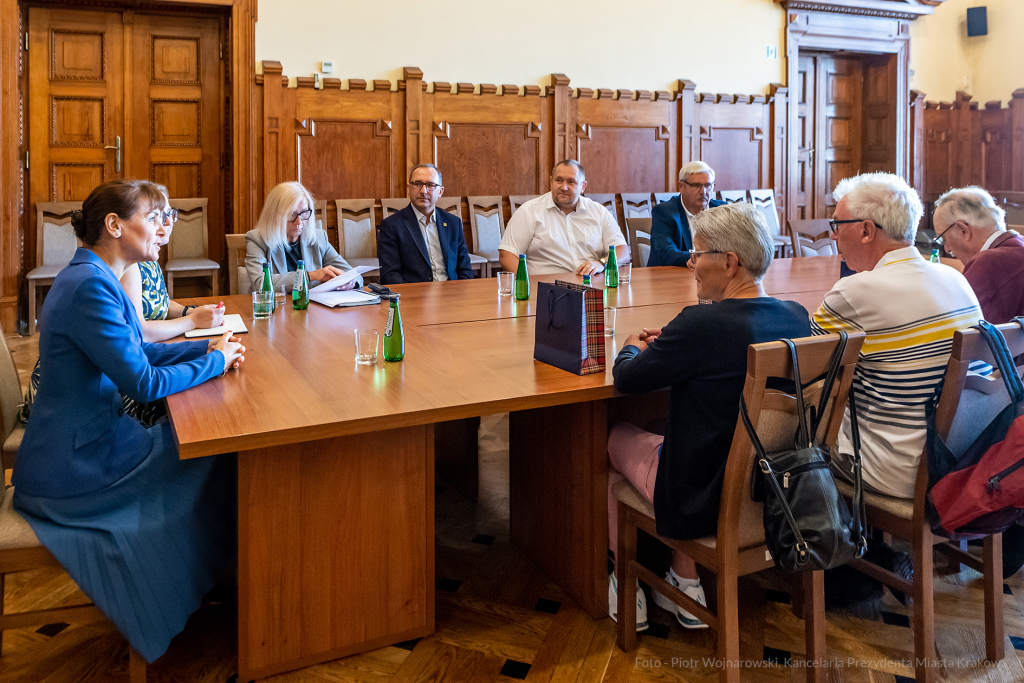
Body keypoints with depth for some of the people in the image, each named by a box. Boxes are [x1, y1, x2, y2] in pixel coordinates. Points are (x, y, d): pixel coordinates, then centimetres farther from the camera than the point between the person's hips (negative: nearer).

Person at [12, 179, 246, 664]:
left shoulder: (95, 278, 8)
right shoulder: (90, 287, -25)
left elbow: (138, 353, 16)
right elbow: (145, 383, -26)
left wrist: (209, 347, 3)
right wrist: (217, 360, -11)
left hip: (92, 439, 10)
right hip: (76, 467, -9)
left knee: (212, 445, 11)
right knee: (217, 464, 0)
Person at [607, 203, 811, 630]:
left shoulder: (703, 323, -26)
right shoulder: (796, 317, -3)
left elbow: (625, 379, -12)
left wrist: (634, 348, 9)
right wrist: (668, 344, 11)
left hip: (710, 504, -7)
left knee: (614, 437, 16)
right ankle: (686, 585, 30)